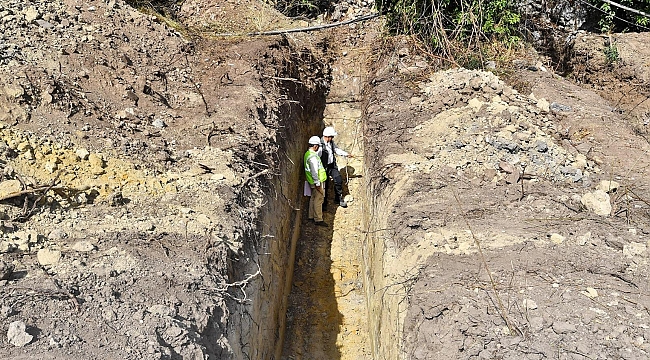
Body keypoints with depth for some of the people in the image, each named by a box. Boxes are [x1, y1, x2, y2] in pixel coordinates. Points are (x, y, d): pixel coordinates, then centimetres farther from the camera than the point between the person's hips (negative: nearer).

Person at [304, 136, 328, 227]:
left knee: (313, 198, 19)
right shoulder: (313, 157, -24)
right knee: (318, 199, -5)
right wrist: (317, 183, -21)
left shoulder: (307, 154, 9)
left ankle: (311, 216, 29)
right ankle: (318, 219, 0)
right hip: (317, 182, -10)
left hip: (312, 181, 10)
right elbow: (314, 171, -25)